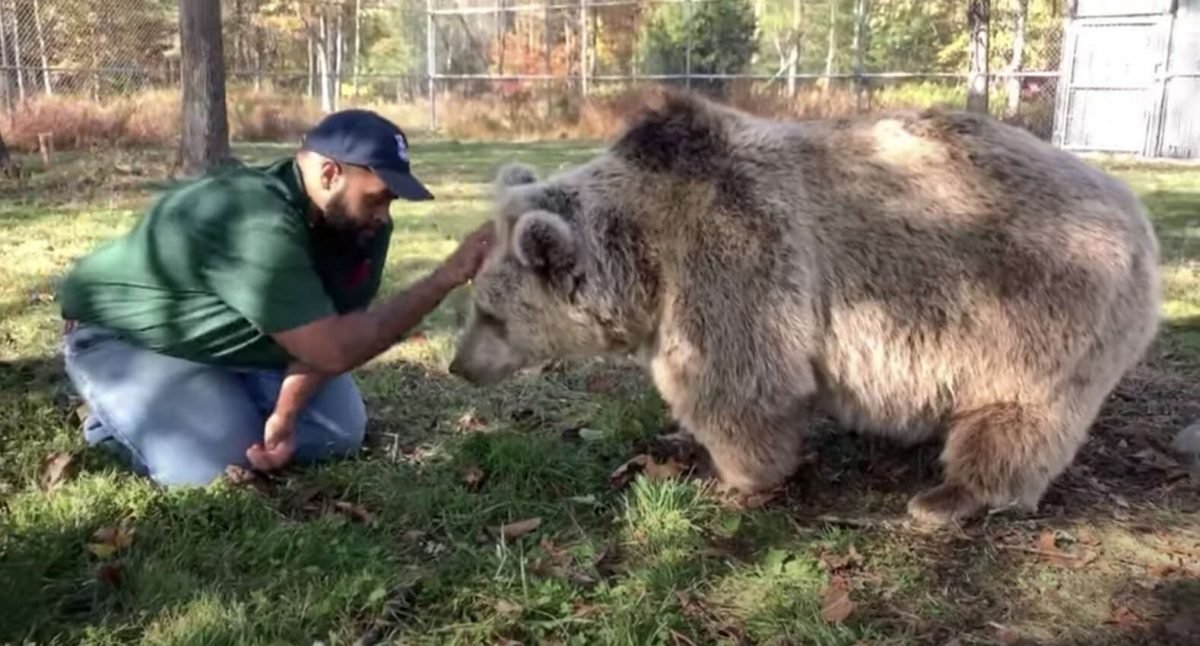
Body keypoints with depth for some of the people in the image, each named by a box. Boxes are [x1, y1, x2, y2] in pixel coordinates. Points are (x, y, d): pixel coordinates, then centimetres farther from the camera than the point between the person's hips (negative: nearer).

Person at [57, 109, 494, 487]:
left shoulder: (360, 223, -14)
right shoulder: (257, 229, -40)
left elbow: (325, 330, -11)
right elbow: (334, 350, -41)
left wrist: (284, 415, -26)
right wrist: (446, 279, -41)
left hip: (230, 335, 7)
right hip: (121, 336, -7)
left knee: (339, 432, -4)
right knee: (222, 464, -24)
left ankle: (209, 403, 16)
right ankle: (117, 419, 6)